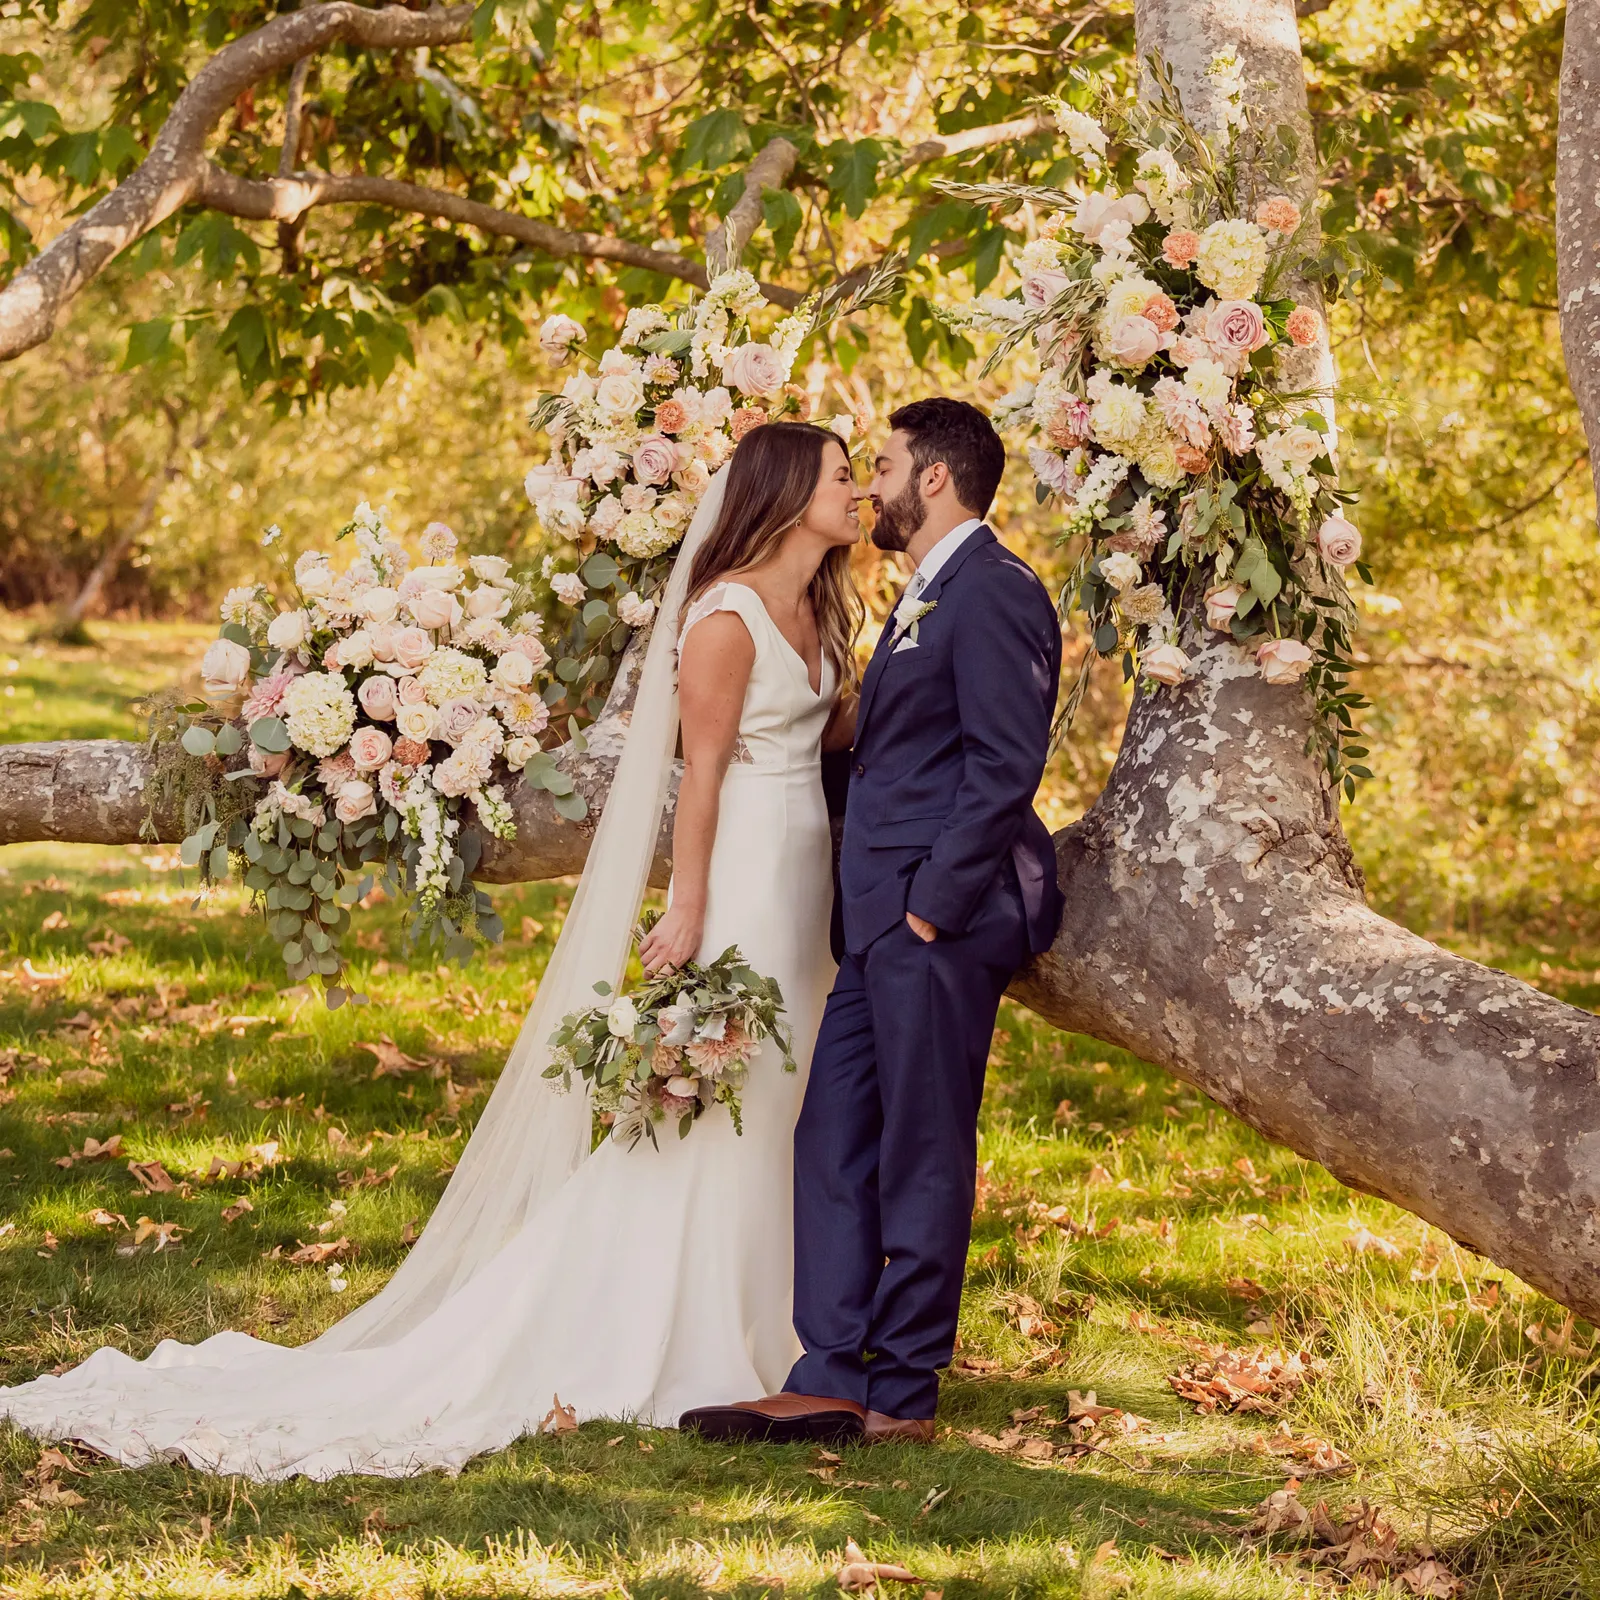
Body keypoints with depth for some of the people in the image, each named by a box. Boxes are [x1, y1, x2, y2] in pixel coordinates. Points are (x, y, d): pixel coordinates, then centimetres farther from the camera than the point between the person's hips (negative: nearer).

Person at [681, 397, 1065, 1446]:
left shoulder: (992, 592, -11)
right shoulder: (927, 599, 22)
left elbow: (1005, 766, -18)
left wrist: (935, 900, -19)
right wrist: (875, 904, 16)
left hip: (940, 920, -10)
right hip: (881, 922, 10)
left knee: (921, 1157, -3)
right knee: (834, 1142, 7)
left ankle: (901, 1394, 3)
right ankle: (834, 1378, 9)